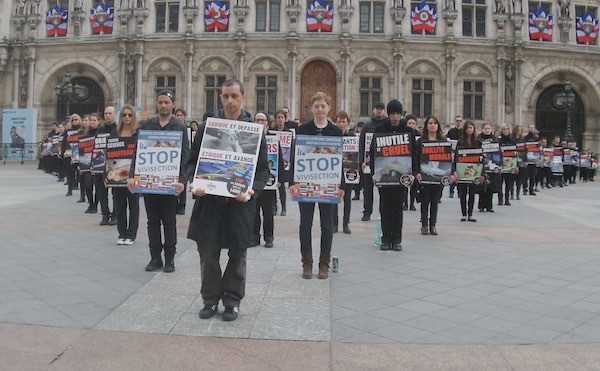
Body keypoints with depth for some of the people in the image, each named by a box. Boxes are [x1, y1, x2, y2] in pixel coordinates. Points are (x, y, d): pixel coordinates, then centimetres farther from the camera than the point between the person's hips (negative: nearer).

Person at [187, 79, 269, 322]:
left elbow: (263, 168, 1)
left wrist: (251, 190, -16)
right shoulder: (207, 126, 5)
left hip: (240, 202, -1)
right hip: (209, 199, 1)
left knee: (237, 253, 9)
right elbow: (193, 161, 8)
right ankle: (210, 299, 23)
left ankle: (233, 300, 24)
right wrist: (194, 184, -10)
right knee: (208, 252, 6)